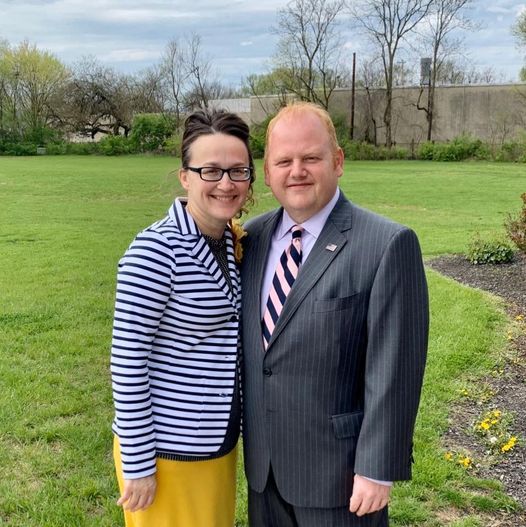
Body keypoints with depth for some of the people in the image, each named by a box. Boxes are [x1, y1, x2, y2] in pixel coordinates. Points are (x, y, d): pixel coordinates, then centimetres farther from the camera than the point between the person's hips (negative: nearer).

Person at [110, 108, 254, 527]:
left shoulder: (234, 243, 1)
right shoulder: (155, 250, -21)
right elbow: (127, 360, -19)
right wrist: (138, 464, -15)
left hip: (218, 441, 7)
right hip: (167, 447, -7)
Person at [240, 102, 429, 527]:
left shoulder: (387, 244, -16)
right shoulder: (253, 237, 2)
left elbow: (393, 369, -16)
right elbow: (248, 342, 9)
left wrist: (378, 470, -14)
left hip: (338, 470, -5)